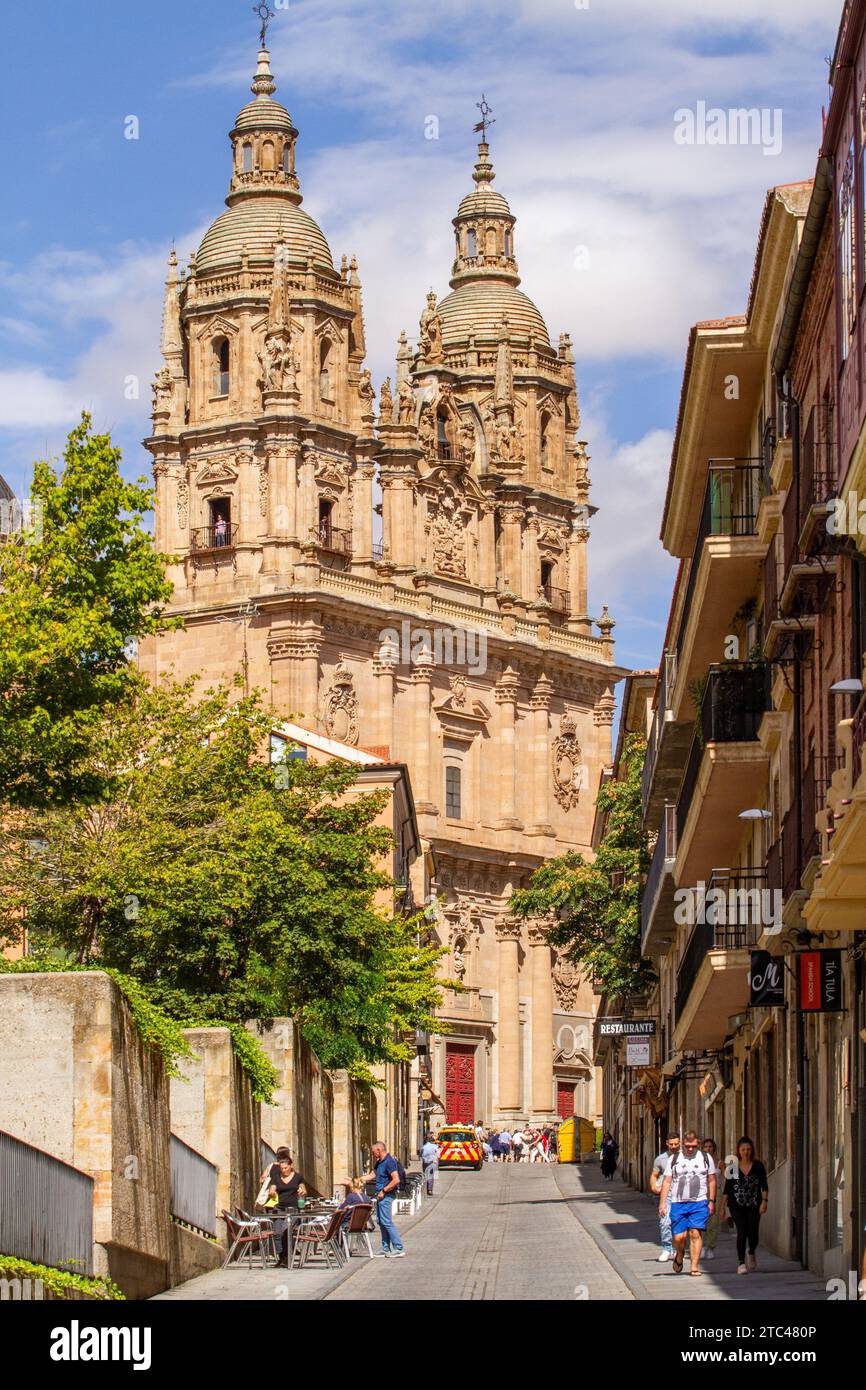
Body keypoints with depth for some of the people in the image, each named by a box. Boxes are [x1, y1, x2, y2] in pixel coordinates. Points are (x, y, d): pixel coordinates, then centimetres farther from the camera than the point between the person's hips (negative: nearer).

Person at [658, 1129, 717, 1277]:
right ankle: (679, 1256, 27)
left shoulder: (706, 1158, 9)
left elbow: (712, 1180, 12)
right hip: (678, 1203, 1)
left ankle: (694, 1266, -7)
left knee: (695, 1233, -12)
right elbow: (666, 1182, 7)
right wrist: (662, 1203, 0)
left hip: (699, 1203, -1)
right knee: (678, 1237, -4)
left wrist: (711, 1201, 5)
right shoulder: (674, 1159, 9)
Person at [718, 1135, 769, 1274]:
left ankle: (751, 1254, 33)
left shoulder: (758, 1166, 2)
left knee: (753, 1233, 0)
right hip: (737, 1205, -1)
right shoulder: (733, 1167, 3)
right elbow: (727, 1188, 7)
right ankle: (741, 1263, -10)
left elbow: (764, 1186, 2)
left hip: (754, 1205, 1)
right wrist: (722, 1207, 6)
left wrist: (764, 1201, -12)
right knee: (742, 1232, -14)